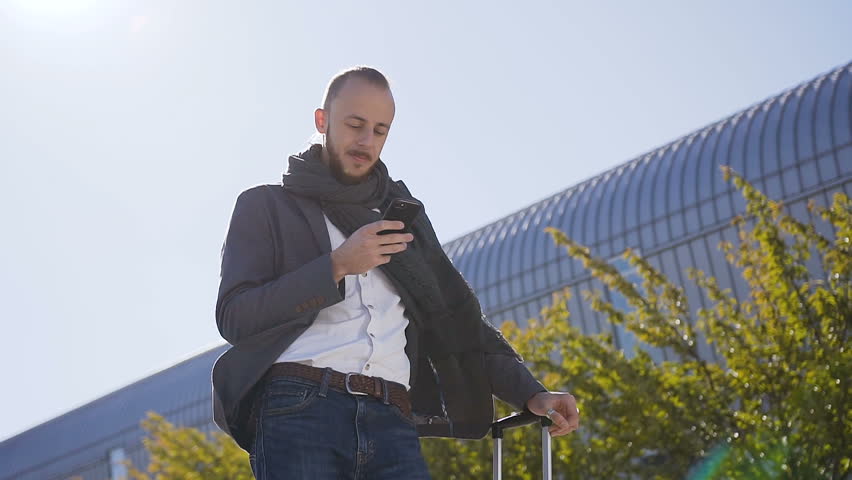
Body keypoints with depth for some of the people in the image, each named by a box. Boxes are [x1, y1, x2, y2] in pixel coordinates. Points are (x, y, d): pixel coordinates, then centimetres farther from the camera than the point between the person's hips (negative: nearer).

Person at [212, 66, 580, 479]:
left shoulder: (403, 216, 26)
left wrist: (530, 393, 10)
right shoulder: (267, 207, 14)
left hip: (390, 424, 3)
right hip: (299, 412, -3)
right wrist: (336, 266, -7)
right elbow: (233, 317, 1)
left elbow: (459, 318, 23)